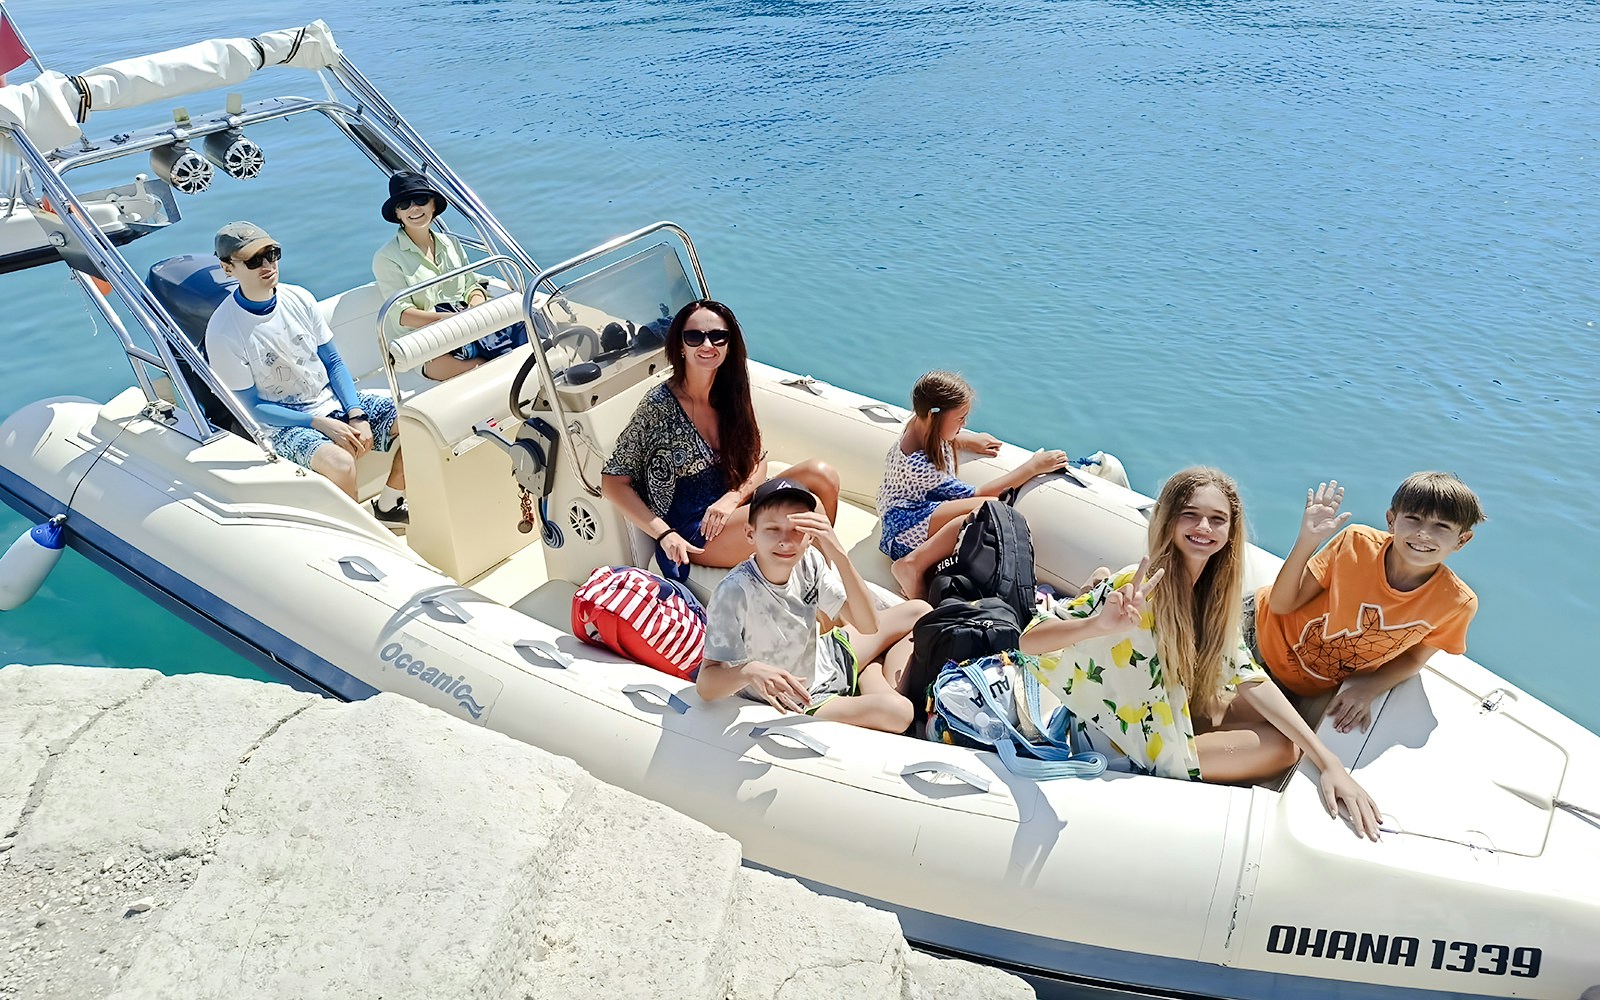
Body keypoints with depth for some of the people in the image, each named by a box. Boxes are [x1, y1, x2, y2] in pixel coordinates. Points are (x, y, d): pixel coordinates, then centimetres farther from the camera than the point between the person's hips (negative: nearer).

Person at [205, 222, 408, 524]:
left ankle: (388, 507, 8)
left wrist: (357, 416, -9)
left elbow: (333, 362, 6)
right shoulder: (223, 332, -15)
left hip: (334, 399, 6)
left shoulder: (299, 298, -1)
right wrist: (319, 423, -20)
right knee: (340, 463, -36)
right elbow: (251, 406, -10)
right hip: (284, 422, -6)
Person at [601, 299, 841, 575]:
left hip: (734, 507, 6)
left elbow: (757, 460, 6)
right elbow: (613, 481, -11)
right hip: (693, 535, -6)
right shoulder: (658, 406, -15)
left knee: (821, 473, -15)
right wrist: (665, 535, -20)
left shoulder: (733, 393, 3)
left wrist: (732, 498, -15)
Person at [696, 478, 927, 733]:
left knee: (917, 612, 11)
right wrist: (749, 671, -54)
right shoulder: (734, 593, -33)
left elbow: (868, 626, -21)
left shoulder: (809, 562, -18)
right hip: (799, 701, -6)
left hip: (827, 658, 7)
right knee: (898, 712, -27)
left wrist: (839, 555, -33)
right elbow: (705, 685, -31)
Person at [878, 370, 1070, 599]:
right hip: (905, 528, -10)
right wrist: (1033, 467, -14)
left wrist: (969, 440, 11)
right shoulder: (917, 463, -25)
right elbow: (975, 495, -19)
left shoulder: (921, 425, 1)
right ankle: (913, 565, -23)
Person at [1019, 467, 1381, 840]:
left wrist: (1328, 761, -16)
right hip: (1123, 744, -7)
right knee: (1281, 746, -8)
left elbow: (1250, 679, -7)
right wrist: (1101, 625, -55)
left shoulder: (1212, 591, -6)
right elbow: (1030, 641, -35)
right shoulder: (1138, 588, -29)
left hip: (1174, 715, 8)